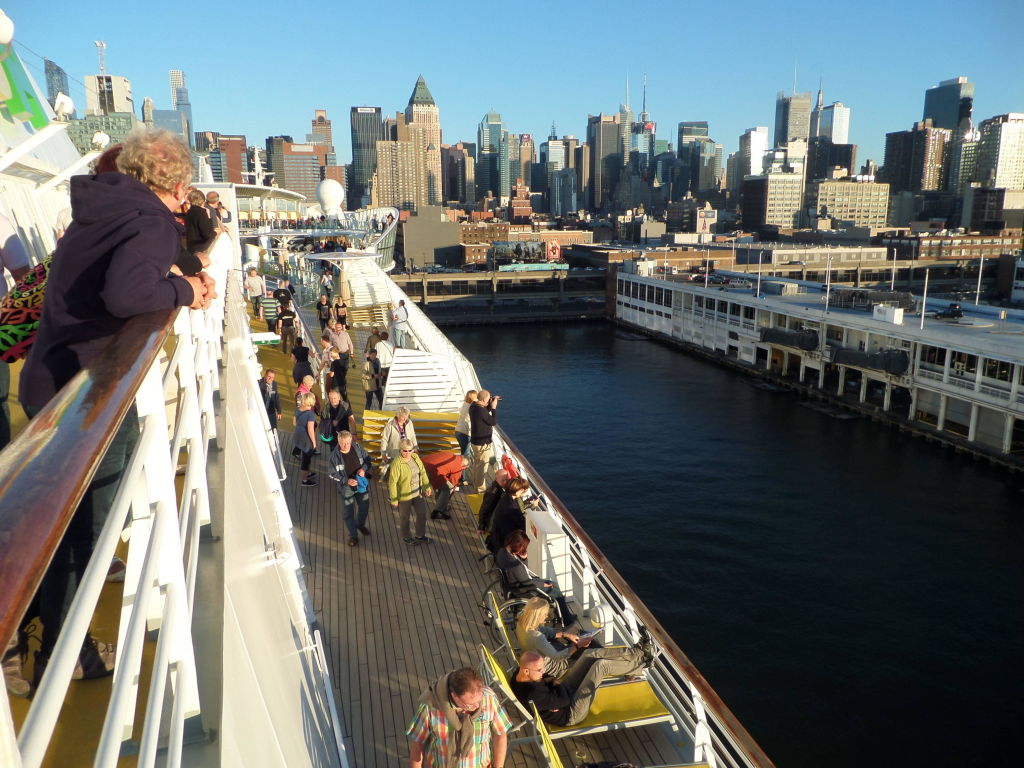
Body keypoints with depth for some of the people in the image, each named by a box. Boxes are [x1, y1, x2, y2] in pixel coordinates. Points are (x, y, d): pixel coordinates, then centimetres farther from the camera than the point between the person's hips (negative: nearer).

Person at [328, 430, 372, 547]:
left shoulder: (357, 447, -16)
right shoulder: (335, 456, -22)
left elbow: (367, 459, 0)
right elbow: (332, 474, -14)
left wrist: (364, 468, -20)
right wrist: (346, 481, -26)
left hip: (362, 484, 3)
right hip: (347, 489, -3)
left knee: (364, 507, 22)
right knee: (349, 513, 12)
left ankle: (361, 525, 53)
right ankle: (353, 535, 34)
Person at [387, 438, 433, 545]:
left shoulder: (415, 457, -7)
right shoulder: (396, 463, -26)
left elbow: (423, 472, 6)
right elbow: (392, 483, -22)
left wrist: (427, 487, 6)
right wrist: (394, 500, -18)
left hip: (417, 493, 6)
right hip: (404, 496, -6)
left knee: (422, 513, 17)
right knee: (405, 518, 15)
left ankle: (420, 536, 38)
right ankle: (406, 537, 39)